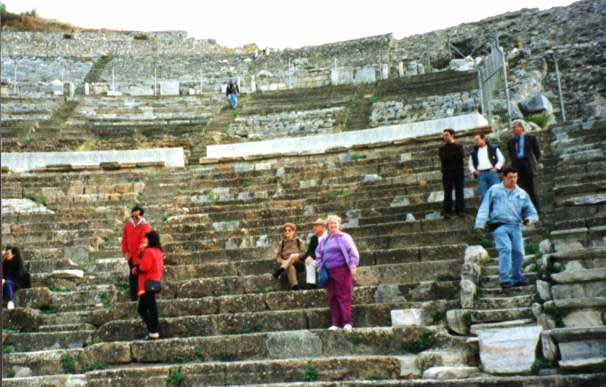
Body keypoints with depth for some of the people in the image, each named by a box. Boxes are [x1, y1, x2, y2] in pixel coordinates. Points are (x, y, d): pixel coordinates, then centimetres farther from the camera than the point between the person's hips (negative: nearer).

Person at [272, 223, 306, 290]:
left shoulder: (299, 241, 16)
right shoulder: (282, 243, 20)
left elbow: (303, 253, 6)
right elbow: (278, 256, 13)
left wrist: (296, 256, -15)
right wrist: (283, 262, -9)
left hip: (298, 263, -1)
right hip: (285, 264, 1)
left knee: (293, 256, -37)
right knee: (290, 267, -39)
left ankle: (280, 271, -52)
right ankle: (295, 287, -52)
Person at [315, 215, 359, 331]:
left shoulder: (344, 237, 1)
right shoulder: (324, 240, 18)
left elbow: (353, 252, -5)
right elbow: (318, 253, 29)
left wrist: (353, 266, -12)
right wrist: (319, 265, 18)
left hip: (342, 270, -6)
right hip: (328, 272, 6)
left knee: (343, 296, -7)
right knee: (332, 298, 5)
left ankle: (347, 322, -4)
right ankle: (334, 323, 9)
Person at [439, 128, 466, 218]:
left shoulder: (459, 146, 13)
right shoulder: (442, 148, 13)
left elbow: (462, 156, -6)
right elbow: (443, 158, -3)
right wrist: (455, 157, -7)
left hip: (459, 171, 0)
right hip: (447, 172, 0)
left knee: (459, 191, -2)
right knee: (447, 192, -6)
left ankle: (460, 210, 1)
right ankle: (447, 212, -8)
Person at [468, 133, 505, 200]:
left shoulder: (493, 148, 10)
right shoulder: (474, 151, 17)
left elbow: (501, 159, 8)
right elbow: (470, 164, 27)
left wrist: (496, 168, -3)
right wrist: (474, 171, 10)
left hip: (491, 172, -2)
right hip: (480, 174, 2)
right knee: (483, 195, -5)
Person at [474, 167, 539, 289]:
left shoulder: (522, 194, 18)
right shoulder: (494, 190, 11)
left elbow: (531, 212, 23)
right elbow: (484, 208, 7)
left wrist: (530, 218, -1)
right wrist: (480, 223, -4)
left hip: (515, 226, 3)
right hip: (499, 225, -3)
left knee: (519, 252, -6)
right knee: (505, 249, -20)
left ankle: (516, 278, 12)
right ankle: (504, 279, -21)